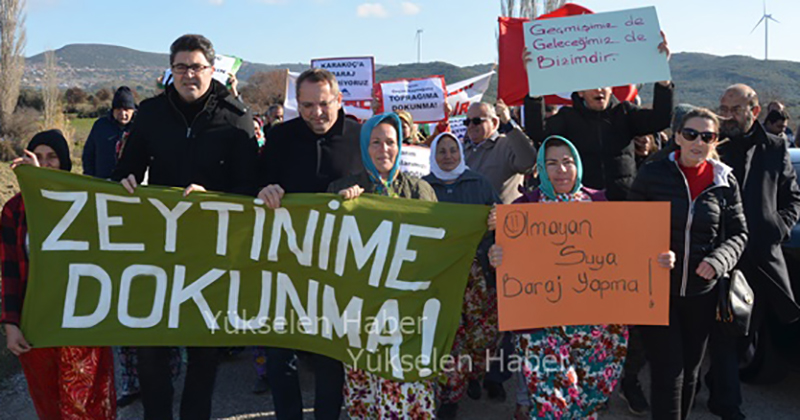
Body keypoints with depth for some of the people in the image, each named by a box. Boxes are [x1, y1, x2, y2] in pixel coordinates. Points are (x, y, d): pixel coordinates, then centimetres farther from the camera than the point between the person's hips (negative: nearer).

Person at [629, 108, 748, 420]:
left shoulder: (725, 181, 1)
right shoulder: (652, 174, -5)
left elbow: (738, 233, 6)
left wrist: (718, 260, -13)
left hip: (702, 293, 3)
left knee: (690, 372, 17)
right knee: (668, 373, -4)